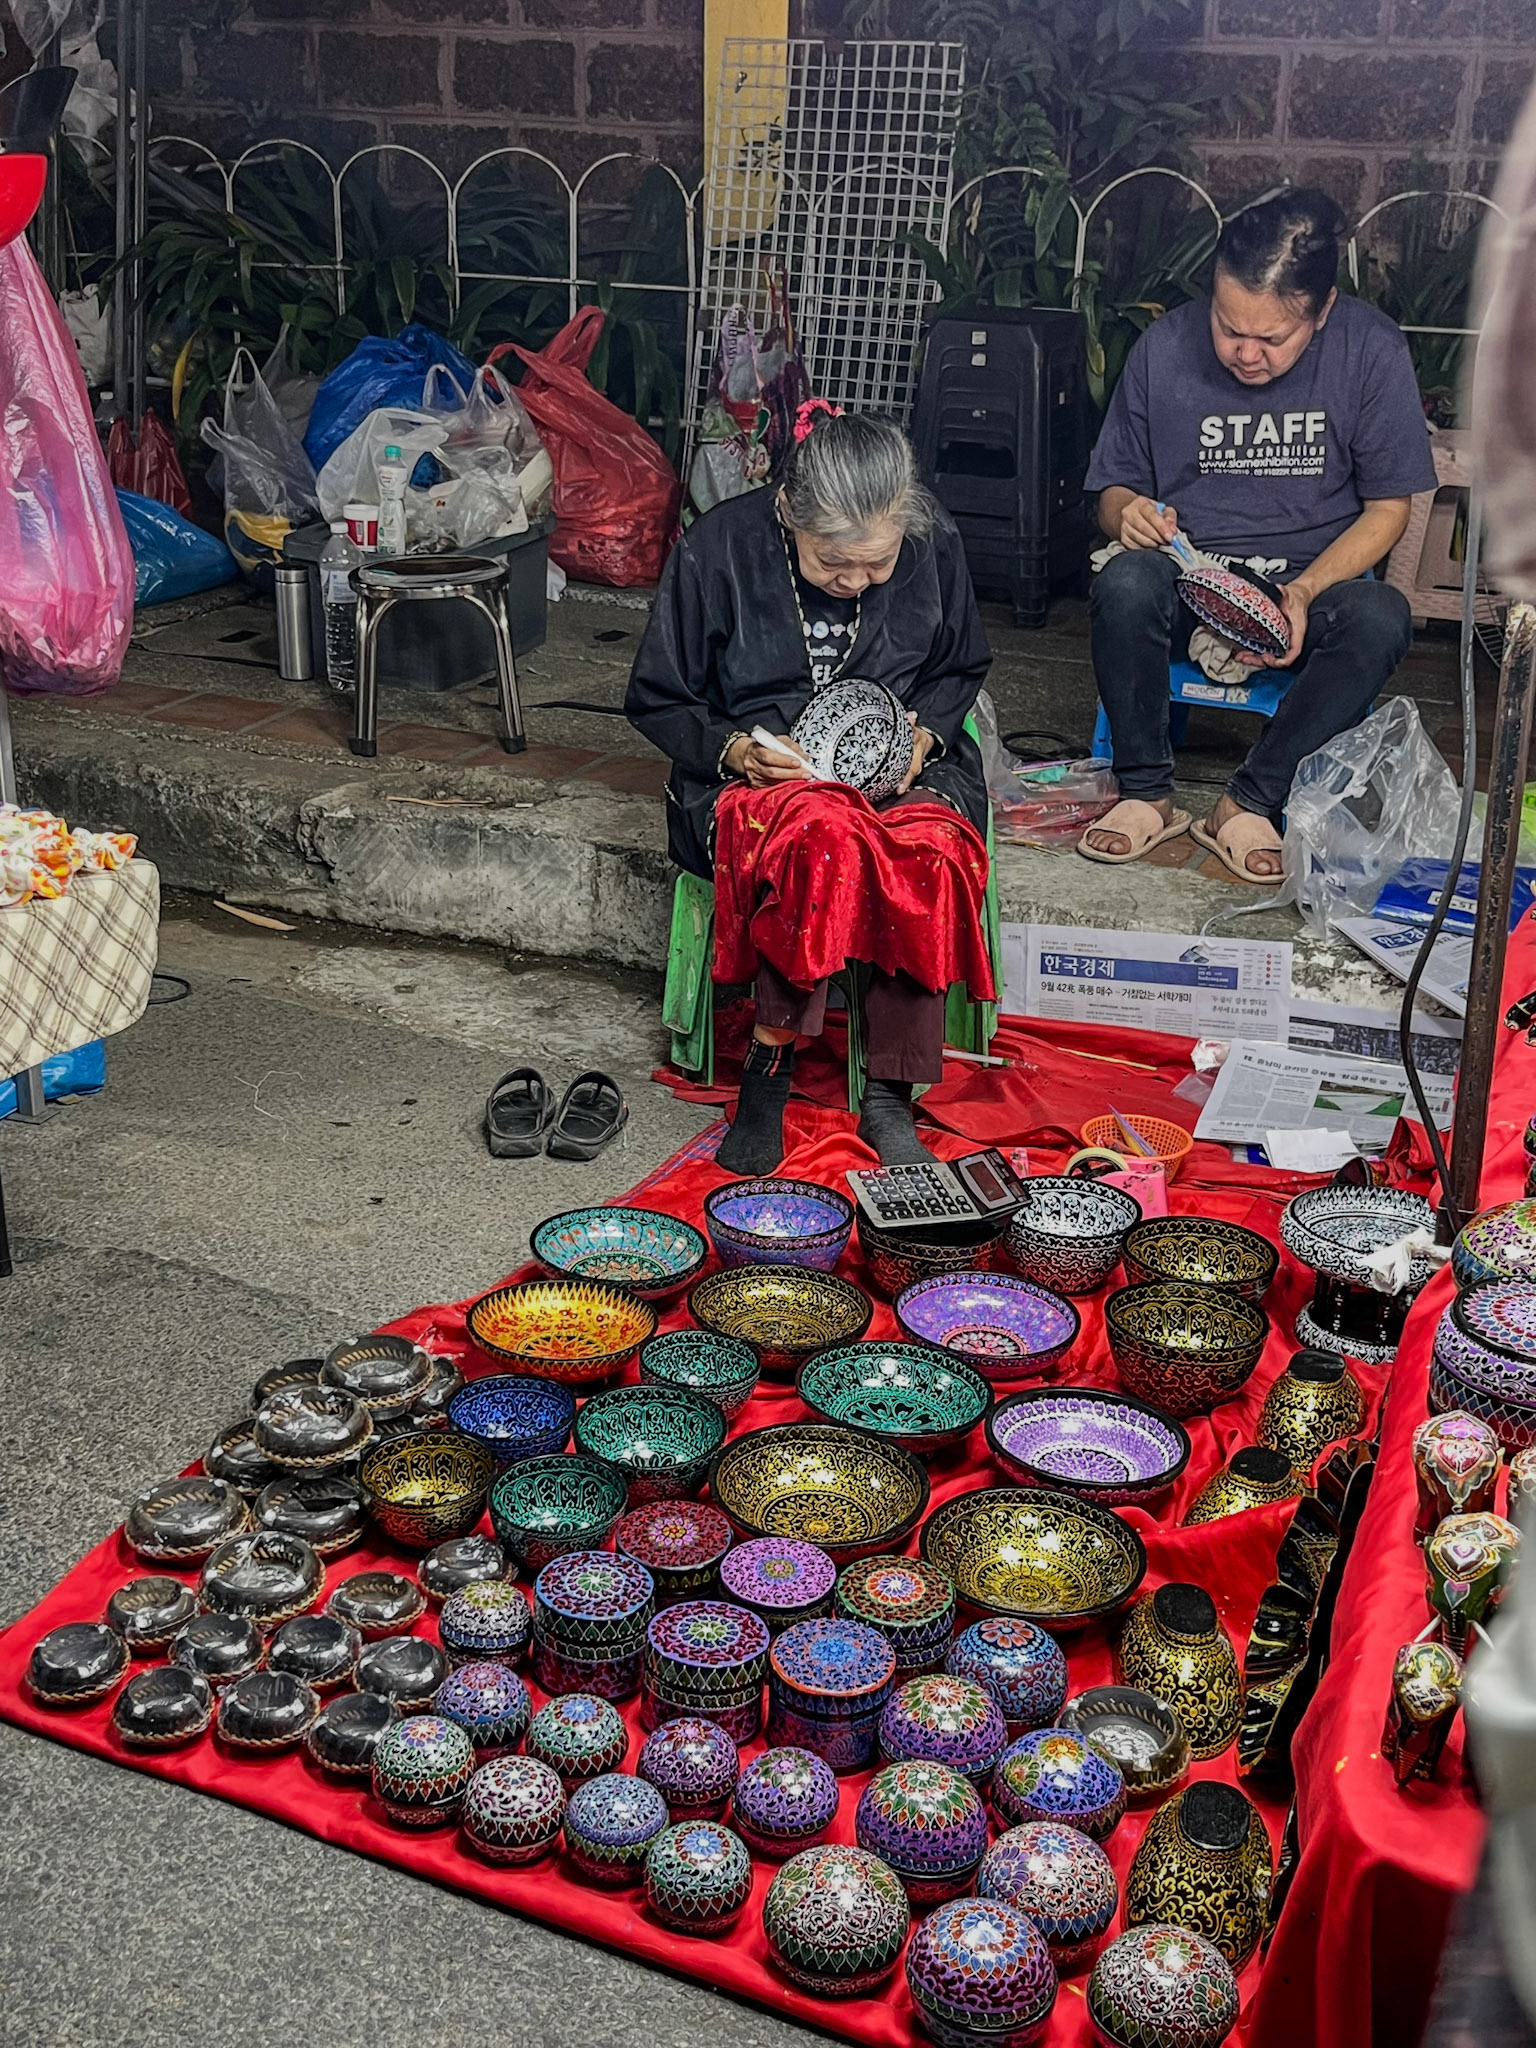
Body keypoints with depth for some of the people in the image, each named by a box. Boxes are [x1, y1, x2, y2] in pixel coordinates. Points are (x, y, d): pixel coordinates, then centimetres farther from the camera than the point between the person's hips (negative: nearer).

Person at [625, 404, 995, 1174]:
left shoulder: (934, 543, -3)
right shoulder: (718, 549, -9)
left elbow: (961, 668, 16)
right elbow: (656, 701, 3)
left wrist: (925, 735, -5)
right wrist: (734, 749, -16)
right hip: (759, 771, -2)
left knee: (930, 852, -34)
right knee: (822, 835, -39)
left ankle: (888, 1094, -20)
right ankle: (768, 1071, -21)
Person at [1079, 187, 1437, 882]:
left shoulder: (1371, 350, -8)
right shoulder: (1164, 348, -5)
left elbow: (1387, 506, -2)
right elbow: (1113, 490, 6)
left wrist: (1305, 591, -21)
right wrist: (1129, 513, -20)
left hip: (1314, 583, 0)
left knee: (1380, 617, -34)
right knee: (1125, 583, -34)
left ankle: (1249, 804, -21)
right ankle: (1145, 793, -16)